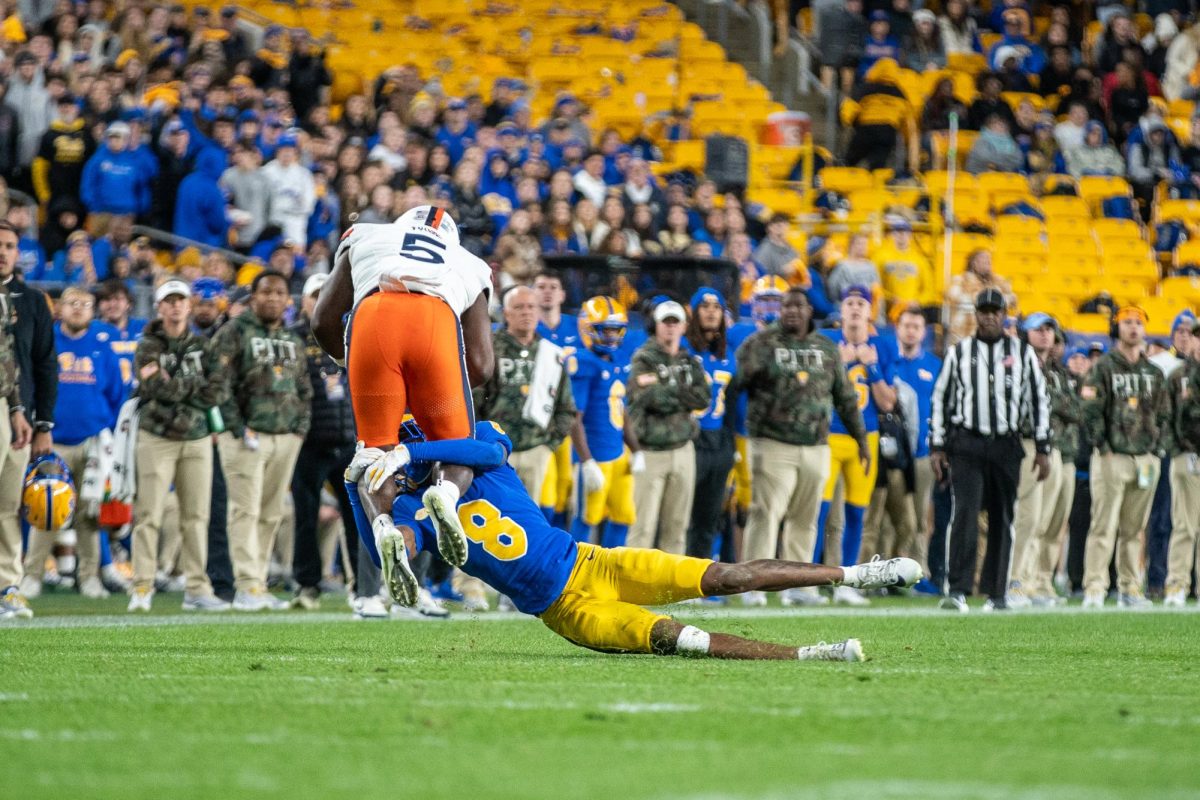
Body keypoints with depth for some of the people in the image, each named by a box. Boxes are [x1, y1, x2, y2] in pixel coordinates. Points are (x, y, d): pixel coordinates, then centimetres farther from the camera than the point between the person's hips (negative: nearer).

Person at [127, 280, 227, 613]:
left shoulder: (201, 345, 11)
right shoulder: (148, 347, 0)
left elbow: (211, 394, 0)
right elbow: (161, 390, -14)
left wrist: (174, 385, -8)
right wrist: (195, 384, -6)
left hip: (197, 437, 4)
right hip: (157, 437, -4)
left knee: (196, 517, 3)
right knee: (150, 515, -8)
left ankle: (197, 589, 6)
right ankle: (142, 588, -6)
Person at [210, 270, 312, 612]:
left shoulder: (293, 340, 19)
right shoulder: (234, 333, -2)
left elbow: (304, 389, 23)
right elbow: (221, 385, -9)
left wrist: (301, 427, 9)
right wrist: (238, 429, -14)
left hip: (286, 437, 6)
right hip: (246, 436, -6)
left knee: (271, 514, 6)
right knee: (246, 510, -10)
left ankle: (259, 586, 10)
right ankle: (246, 586, -12)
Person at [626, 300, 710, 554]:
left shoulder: (690, 361, 13)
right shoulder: (644, 359, -4)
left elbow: (704, 398, -1)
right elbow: (651, 397, -19)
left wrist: (669, 393, -12)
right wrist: (684, 395, -7)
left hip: (683, 448, 6)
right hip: (651, 451, -6)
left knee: (677, 524, 8)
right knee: (644, 525, -9)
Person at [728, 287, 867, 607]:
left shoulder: (826, 349, 14)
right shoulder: (761, 343, 2)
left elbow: (845, 397, 20)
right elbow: (736, 380, -3)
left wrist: (860, 437, 19)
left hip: (816, 448, 5)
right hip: (773, 445, -5)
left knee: (805, 519, 7)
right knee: (766, 513, -12)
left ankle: (797, 584, 14)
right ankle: (754, 584, -10)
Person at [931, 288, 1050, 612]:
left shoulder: (1023, 353, 9)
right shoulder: (958, 352, 8)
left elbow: (1040, 400, 10)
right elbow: (940, 399, 11)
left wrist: (1043, 449, 5)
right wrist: (937, 447, 5)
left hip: (1006, 445, 2)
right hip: (966, 444, -2)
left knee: (1002, 519, 5)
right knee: (965, 512, -15)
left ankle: (995, 593, 12)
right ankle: (956, 589, -21)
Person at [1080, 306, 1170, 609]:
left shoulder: (1154, 373, 16)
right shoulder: (1104, 368, 1)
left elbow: (1164, 415, 17)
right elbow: (1091, 411, -5)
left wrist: (1158, 449, 6)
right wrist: (1103, 447, -12)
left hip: (1146, 458, 5)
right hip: (1112, 457, -5)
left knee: (1134, 528, 7)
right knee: (1104, 526, -10)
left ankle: (1129, 589, 12)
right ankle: (1094, 590, -12)